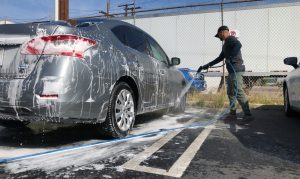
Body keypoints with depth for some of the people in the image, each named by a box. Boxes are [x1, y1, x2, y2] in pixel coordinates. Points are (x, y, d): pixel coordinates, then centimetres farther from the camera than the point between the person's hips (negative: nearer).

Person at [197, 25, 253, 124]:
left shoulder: (231, 39, -4)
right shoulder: (226, 44, 26)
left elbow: (238, 45, -27)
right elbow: (220, 58, 30)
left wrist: (230, 57, -31)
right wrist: (207, 66, 28)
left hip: (236, 69, -10)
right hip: (232, 70, 10)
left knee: (238, 92, -15)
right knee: (230, 92, 13)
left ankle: (248, 115, -14)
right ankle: (232, 113, 21)